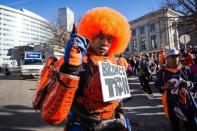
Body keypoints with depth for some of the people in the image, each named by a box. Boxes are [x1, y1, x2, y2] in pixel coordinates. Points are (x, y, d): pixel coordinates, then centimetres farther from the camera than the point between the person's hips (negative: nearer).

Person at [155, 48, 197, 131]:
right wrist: (165, 87, -18)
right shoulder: (162, 72, -5)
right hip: (171, 102, -1)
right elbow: (157, 85, 1)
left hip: (186, 100, 1)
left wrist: (189, 84, -14)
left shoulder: (185, 69, 0)